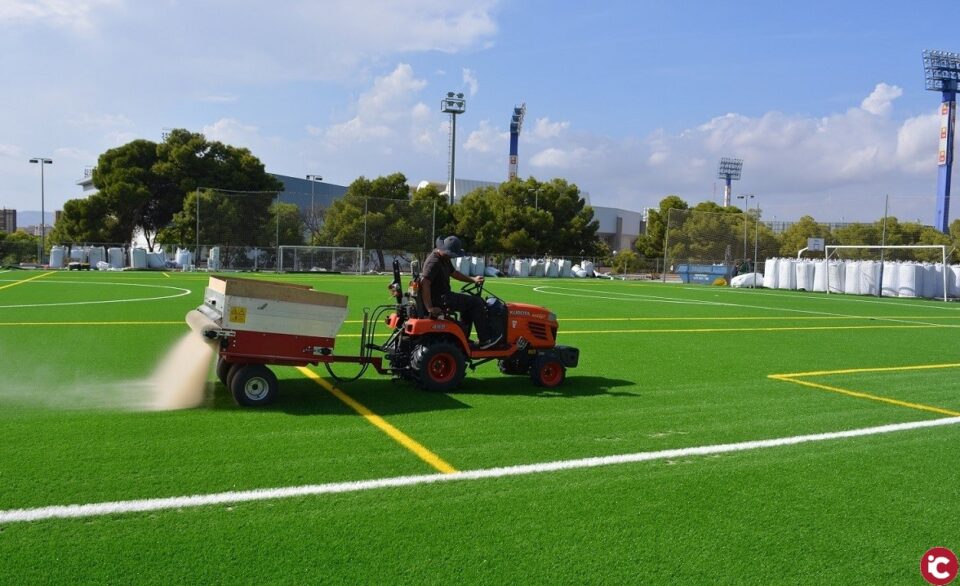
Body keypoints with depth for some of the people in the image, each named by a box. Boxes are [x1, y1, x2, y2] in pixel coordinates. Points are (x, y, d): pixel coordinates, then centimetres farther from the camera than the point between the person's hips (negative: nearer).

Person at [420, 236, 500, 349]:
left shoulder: (444, 260, 11)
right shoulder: (434, 262, -22)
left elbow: (454, 273, 26)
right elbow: (424, 283, -31)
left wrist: (473, 279, 15)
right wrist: (430, 308, -32)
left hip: (443, 296, 11)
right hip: (440, 299, -11)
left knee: (469, 303, 28)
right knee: (477, 302, -8)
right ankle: (485, 340, -5)